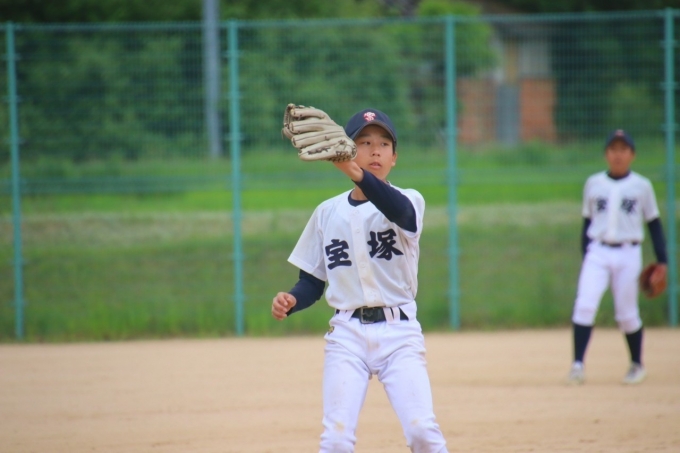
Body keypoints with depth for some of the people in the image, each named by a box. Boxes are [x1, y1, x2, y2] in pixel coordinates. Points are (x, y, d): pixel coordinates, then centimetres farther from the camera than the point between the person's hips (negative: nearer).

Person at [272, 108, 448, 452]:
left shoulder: (407, 201, 0)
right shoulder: (328, 212, 10)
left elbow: (400, 211, -26)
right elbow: (312, 281, 14)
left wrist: (356, 174, -44)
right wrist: (290, 301, -10)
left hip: (399, 332, -2)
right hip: (346, 333, 2)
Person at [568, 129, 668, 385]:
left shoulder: (641, 186, 4)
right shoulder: (593, 184, 8)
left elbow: (654, 224, 7)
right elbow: (587, 222, 13)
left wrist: (661, 260, 3)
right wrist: (585, 255, 8)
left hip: (628, 254, -1)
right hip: (597, 252, 1)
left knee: (626, 314, 3)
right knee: (584, 305, -16)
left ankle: (637, 365, 23)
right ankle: (577, 364, -19)